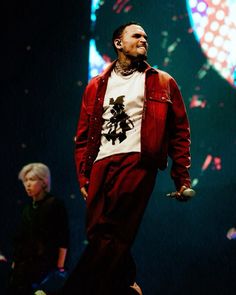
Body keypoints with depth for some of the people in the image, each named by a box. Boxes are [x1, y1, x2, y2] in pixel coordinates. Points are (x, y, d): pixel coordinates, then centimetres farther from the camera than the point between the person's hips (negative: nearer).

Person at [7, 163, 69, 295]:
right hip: (24, 266, 6)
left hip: (46, 266, -6)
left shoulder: (55, 204, -2)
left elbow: (63, 240, -7)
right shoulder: (28, 209, 17)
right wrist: (15, 263, 10)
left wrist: (60, 269, -12)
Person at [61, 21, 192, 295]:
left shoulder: (163, 83, 14)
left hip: (137, 161, -4)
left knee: (110, 234, -17)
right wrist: (83, 175, 8)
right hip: (101, 165, 4)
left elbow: (180, 131, 11)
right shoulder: (97, 86, 20)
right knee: (97, 234, -1)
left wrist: (182, 178, 3)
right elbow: (83, 134, 18)